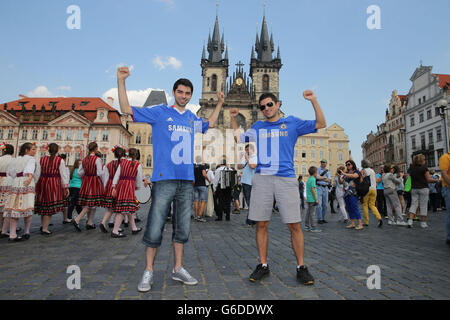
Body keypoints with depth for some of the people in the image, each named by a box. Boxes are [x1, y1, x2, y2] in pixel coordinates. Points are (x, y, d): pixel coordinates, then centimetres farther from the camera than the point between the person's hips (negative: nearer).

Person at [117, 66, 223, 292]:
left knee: (182, 228, 10)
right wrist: (121, 81, -5)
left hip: (186, 180, 5)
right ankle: (148, 272, 14)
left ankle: (178, 269, 23)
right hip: (164, 178, -5)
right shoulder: (160, 112, 4)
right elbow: (127, 110, 2)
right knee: (155, 228, -3)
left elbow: (209, 124, 38)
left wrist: (220, 103, 34)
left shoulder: (192, 118, 18)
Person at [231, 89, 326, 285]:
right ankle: (263, 265, 17)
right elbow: (239, 138, 31)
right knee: (261, 224, 4)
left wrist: (314, 101, 0)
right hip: (262, 179, 2)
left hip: (286, 179, -2)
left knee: (294, 225, -2)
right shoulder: (257, 127, 19)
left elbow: (321, 124, 10)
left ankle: (301, 267, 12)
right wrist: (233, 119, 21)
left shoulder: (292, 123, 13)